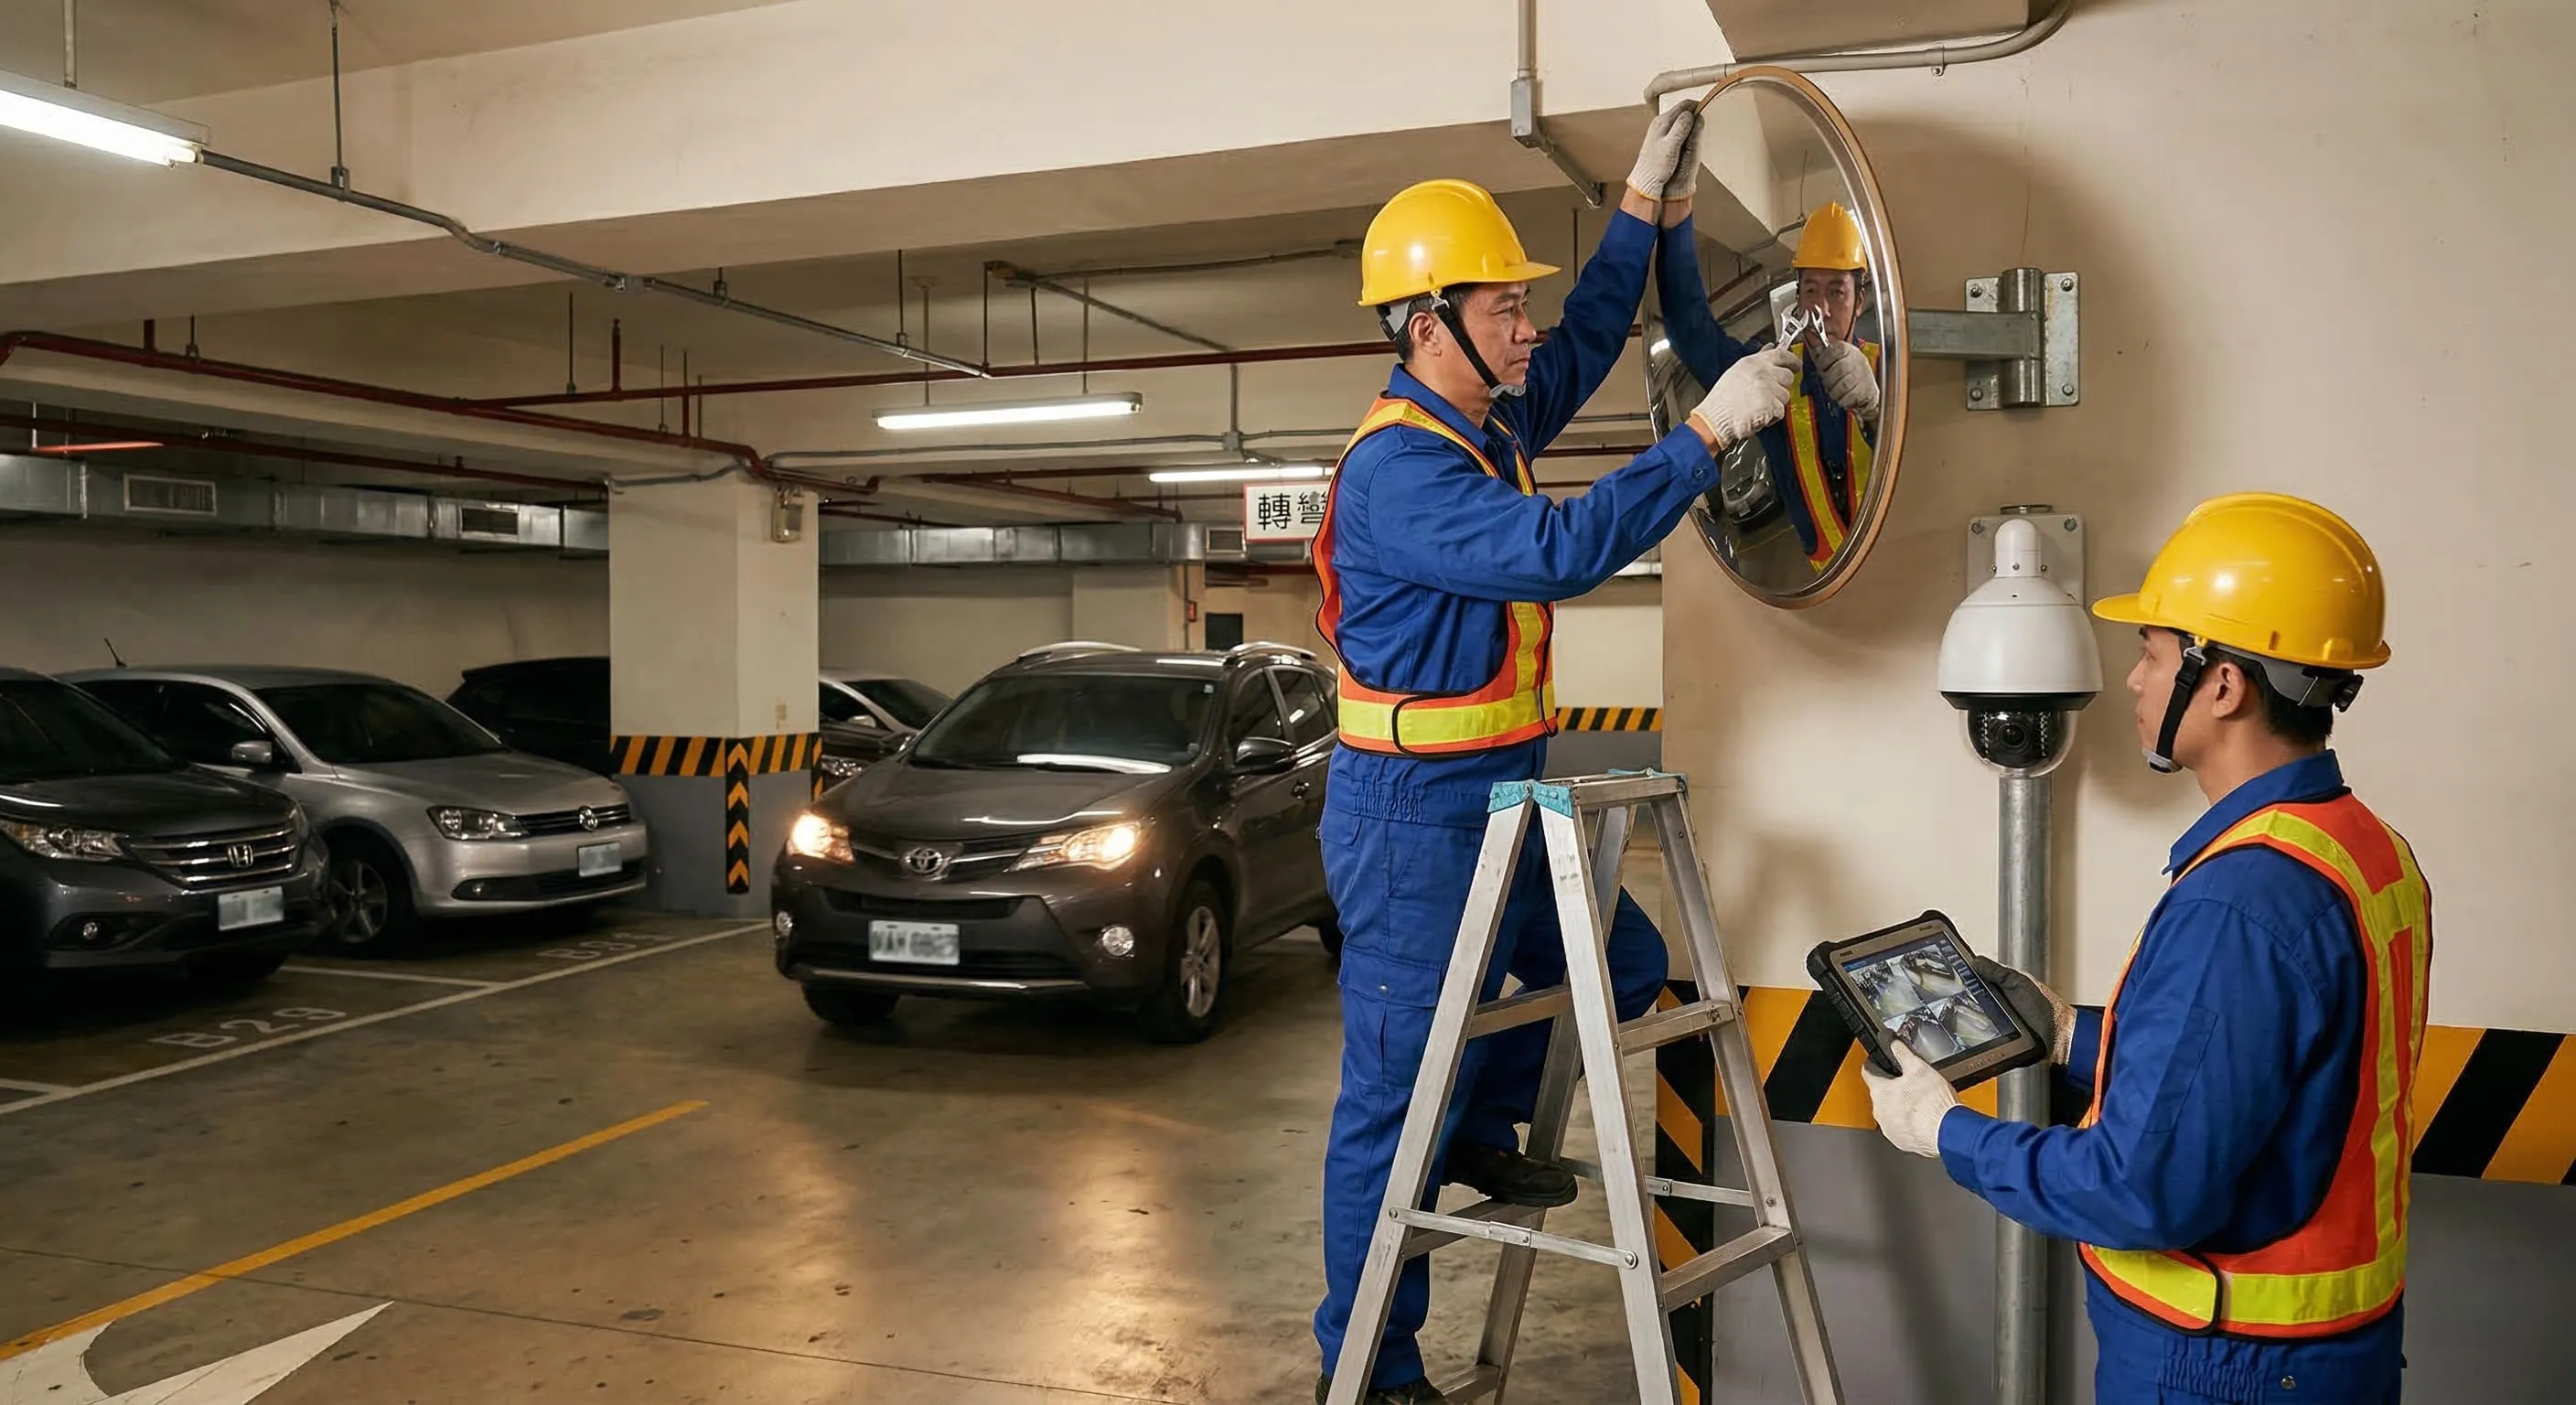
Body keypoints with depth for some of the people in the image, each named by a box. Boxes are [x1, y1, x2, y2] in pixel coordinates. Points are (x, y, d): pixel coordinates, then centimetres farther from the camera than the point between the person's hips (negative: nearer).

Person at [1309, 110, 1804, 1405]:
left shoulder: (1488, 425, 9)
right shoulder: (1399, 469, -21)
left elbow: (1583, 349, 26)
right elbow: (1562, 548, -32)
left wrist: (1646, 211, 21)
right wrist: (1707, 434, -28)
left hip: (1498, 800, 10)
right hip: (1413, 819, -10)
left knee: (1620, 966, 18)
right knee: (1395, 1097, 0)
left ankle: (1476, 1133, 35)